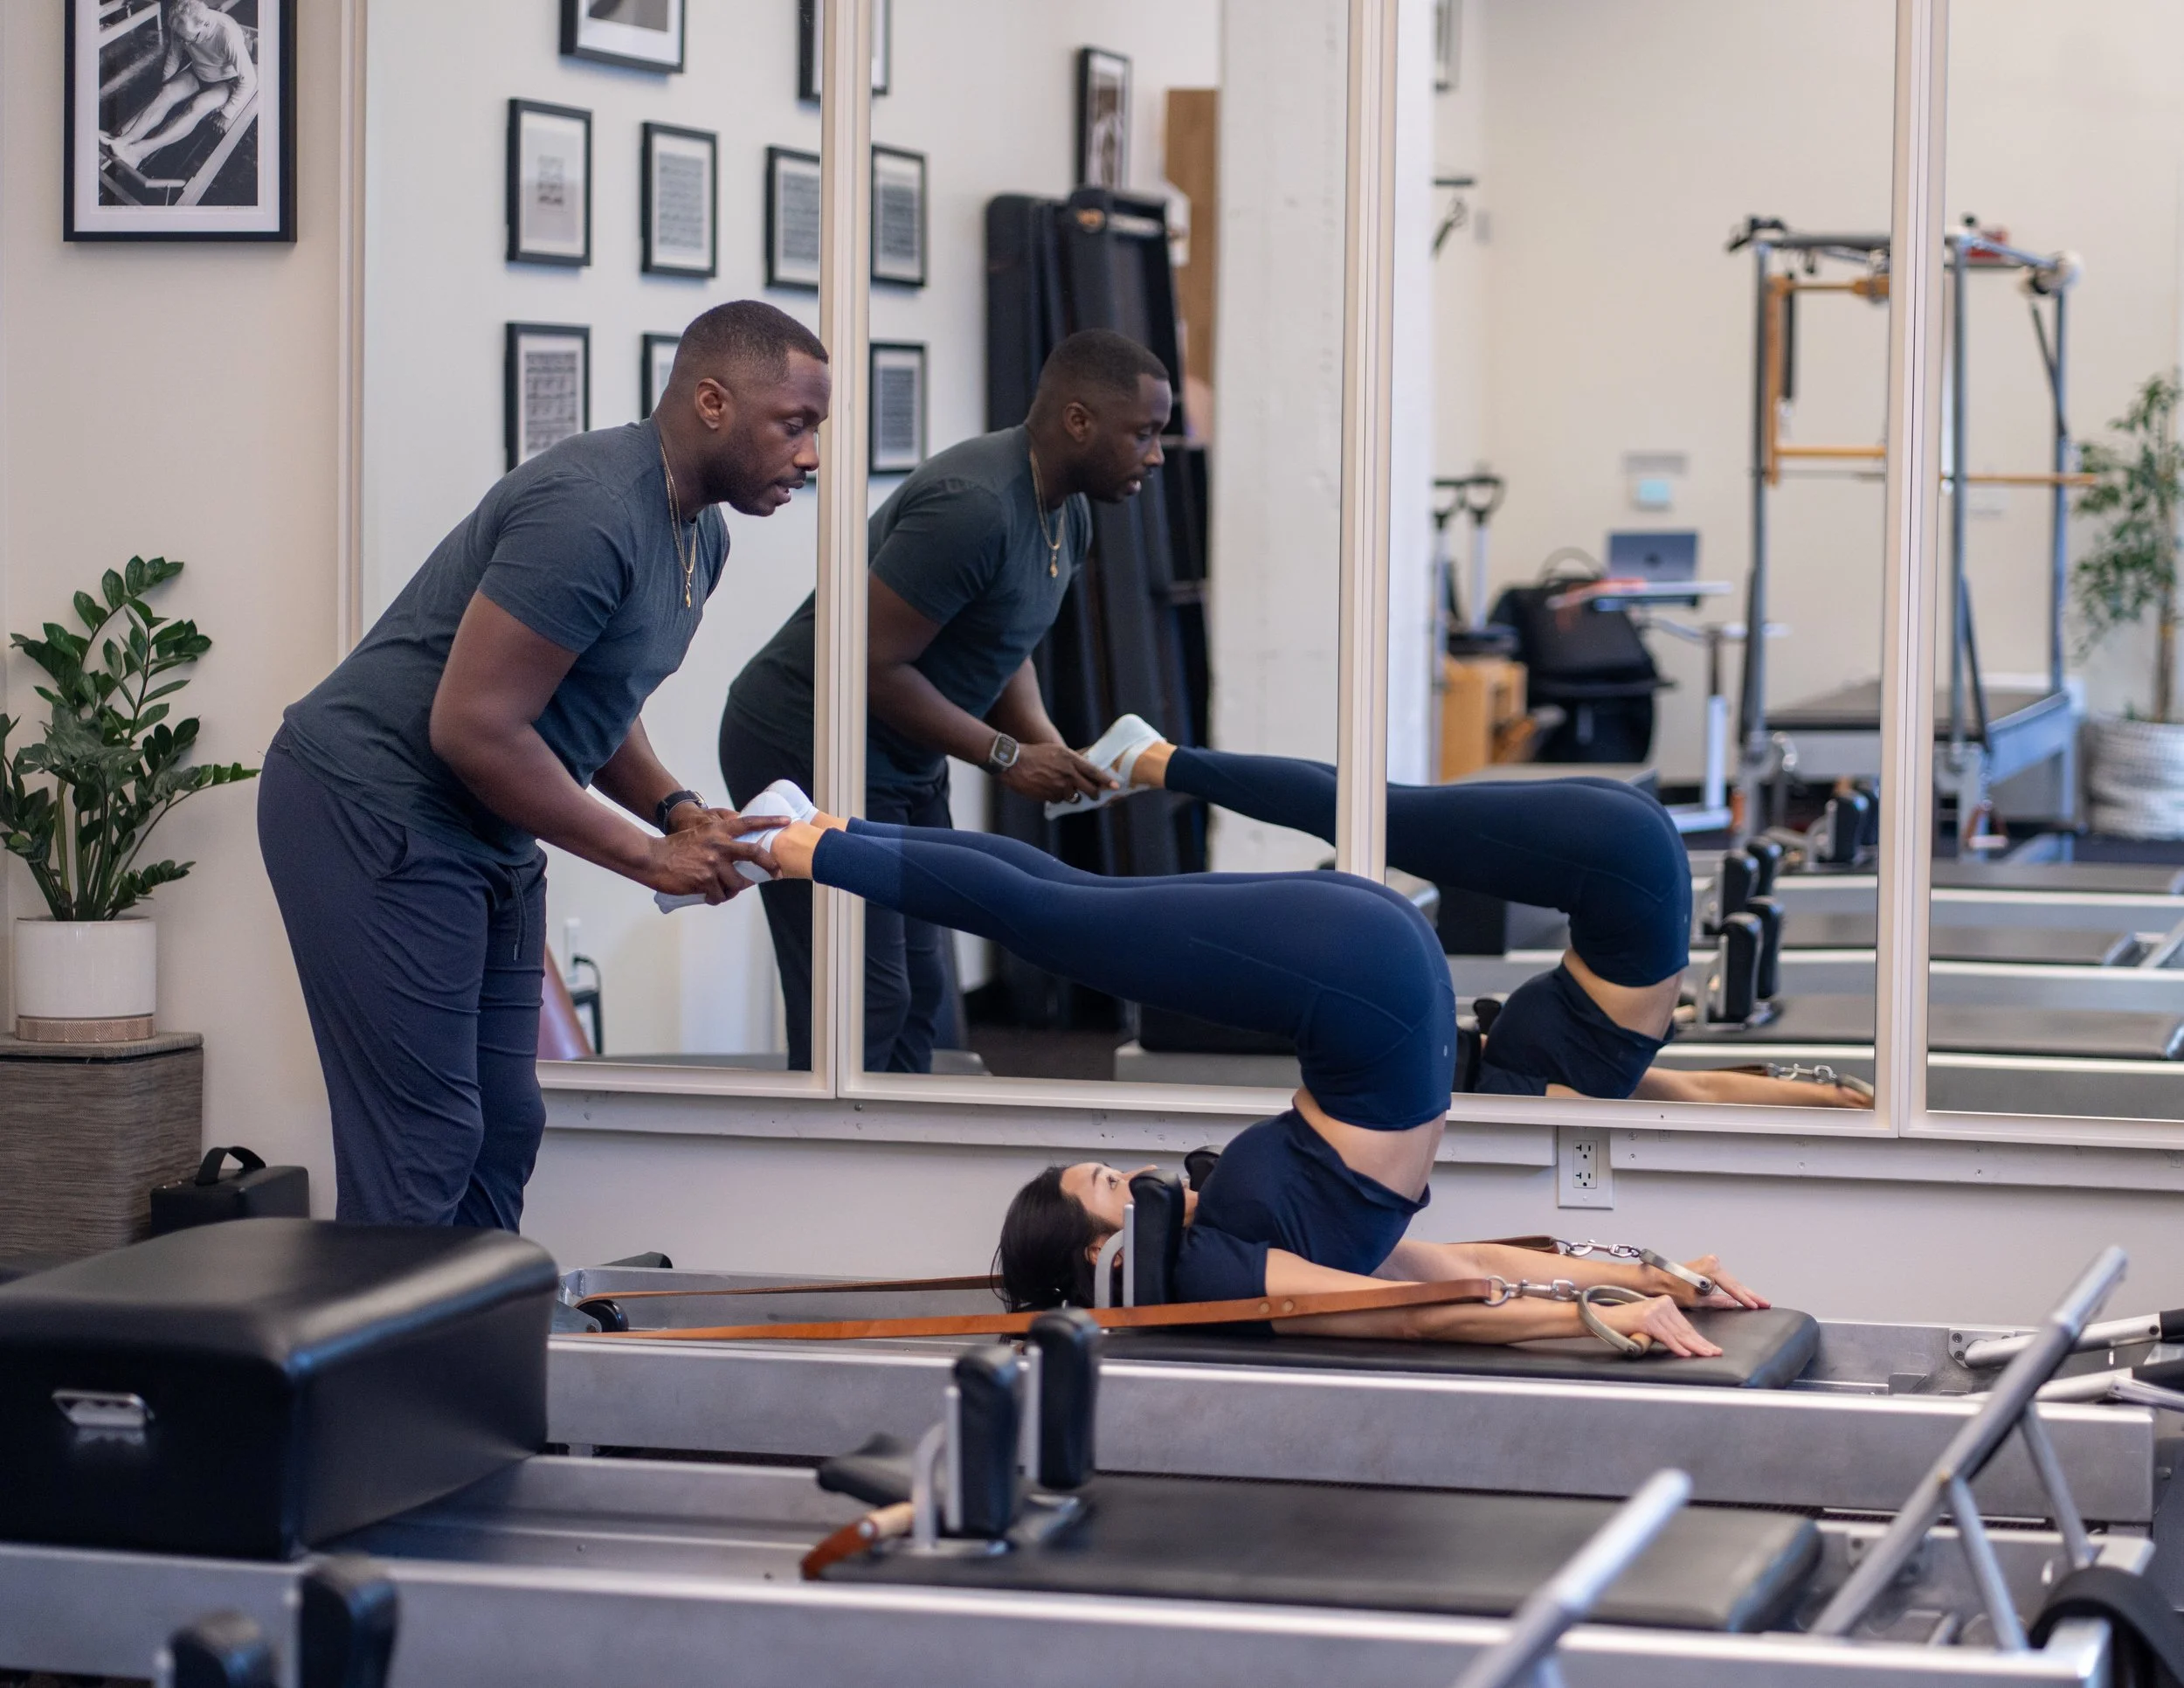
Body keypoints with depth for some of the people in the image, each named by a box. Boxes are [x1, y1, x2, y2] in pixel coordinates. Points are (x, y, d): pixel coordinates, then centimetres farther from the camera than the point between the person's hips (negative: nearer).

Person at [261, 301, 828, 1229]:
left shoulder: (700, 533, 9)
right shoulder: (590, 510, -24)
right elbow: (472, 726, -25)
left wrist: (680, 811, 1)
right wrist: (646, 853, -17)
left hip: (485, 835, 11)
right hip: (373, 812, -10)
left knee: (502, 1132, 10)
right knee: (420, 1153, -11)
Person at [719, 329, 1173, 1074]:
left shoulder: (1067, 515, 5)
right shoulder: (972, 506, -27)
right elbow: (871, 663, -26)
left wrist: (1047, 742, -2)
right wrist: (1007, 757, -20)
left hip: (903, 763, 10)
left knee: (919, 994, 10)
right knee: (863, 1004, -12)